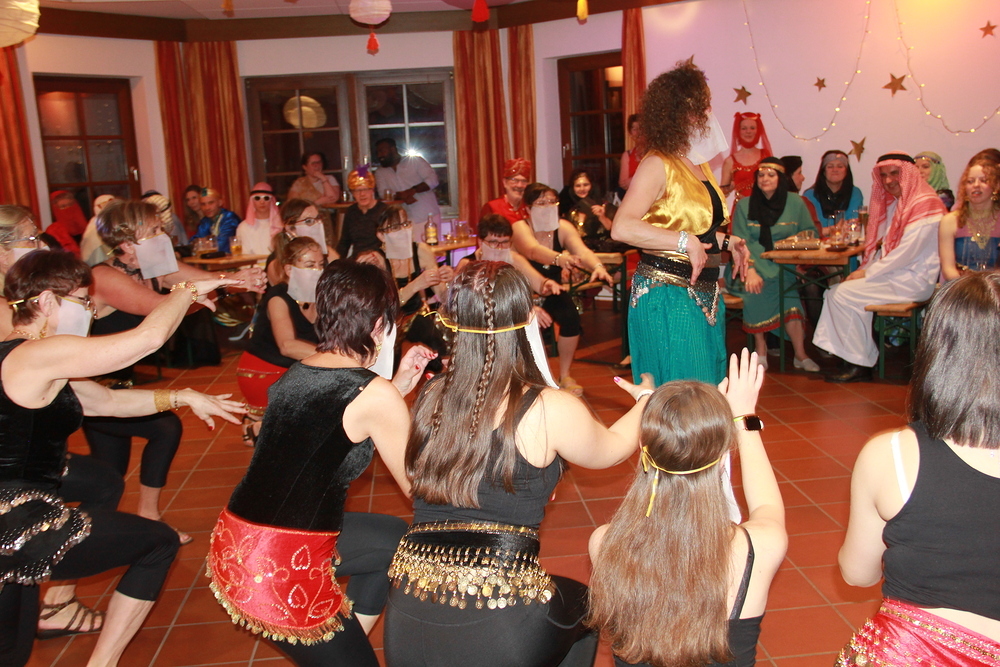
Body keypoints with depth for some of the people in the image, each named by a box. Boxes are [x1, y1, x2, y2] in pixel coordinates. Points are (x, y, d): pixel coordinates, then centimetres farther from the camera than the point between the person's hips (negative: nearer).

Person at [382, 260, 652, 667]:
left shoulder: (431, 397, 1)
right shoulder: (552, 411, -10)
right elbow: (613, 449, 12)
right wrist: (646, 400, 31)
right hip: (498, 633, -4)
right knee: (581, 602, 28)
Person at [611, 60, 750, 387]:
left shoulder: (700, 164, 13)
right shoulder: (658, 165, -14)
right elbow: (622, 228, -28)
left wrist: (726, 241, 11)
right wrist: (685, 242, -28)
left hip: (705, 295, 9)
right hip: (667, 295, -9)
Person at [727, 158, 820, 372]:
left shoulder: (795, 203, 11)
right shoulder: (744, 205, 7)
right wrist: (750, 271, -20)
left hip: (783, 266, 1)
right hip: (752, 263, -1)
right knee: (754, 286, -34)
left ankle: (800, 354, -27)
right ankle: (760, 348, -20)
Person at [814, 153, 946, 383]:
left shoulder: (925, 205, -13)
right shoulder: (893, 203, 16)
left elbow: (907, 252, -20)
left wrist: (867, 273, -16)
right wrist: (863, 270, -1)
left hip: (913, 281, -9)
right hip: (893, 275, 9)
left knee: (844, 295, -20)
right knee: (834, 292, -6)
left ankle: (860, 364, -8)